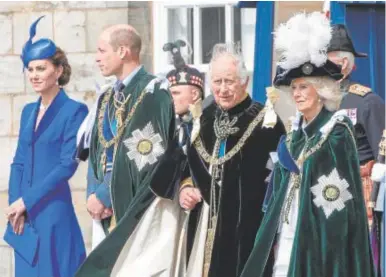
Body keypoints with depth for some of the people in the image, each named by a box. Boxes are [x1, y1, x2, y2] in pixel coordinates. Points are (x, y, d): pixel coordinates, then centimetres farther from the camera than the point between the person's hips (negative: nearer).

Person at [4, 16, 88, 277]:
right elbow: (19, 163, 14)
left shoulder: (74, 111, -6)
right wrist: (15, 205, -2)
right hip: (24, 216, 6)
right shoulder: (29, 111, 14)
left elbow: (67, 165, -12)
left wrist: (26, 201, -13)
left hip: (53, 212, -6)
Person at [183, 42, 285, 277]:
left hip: (250, 226, -6)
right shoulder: (205, 119, 11)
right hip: (209, 223, 6)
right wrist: (184, 190, 4)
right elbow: (191, 167, 20)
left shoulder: (264, 120, -9)